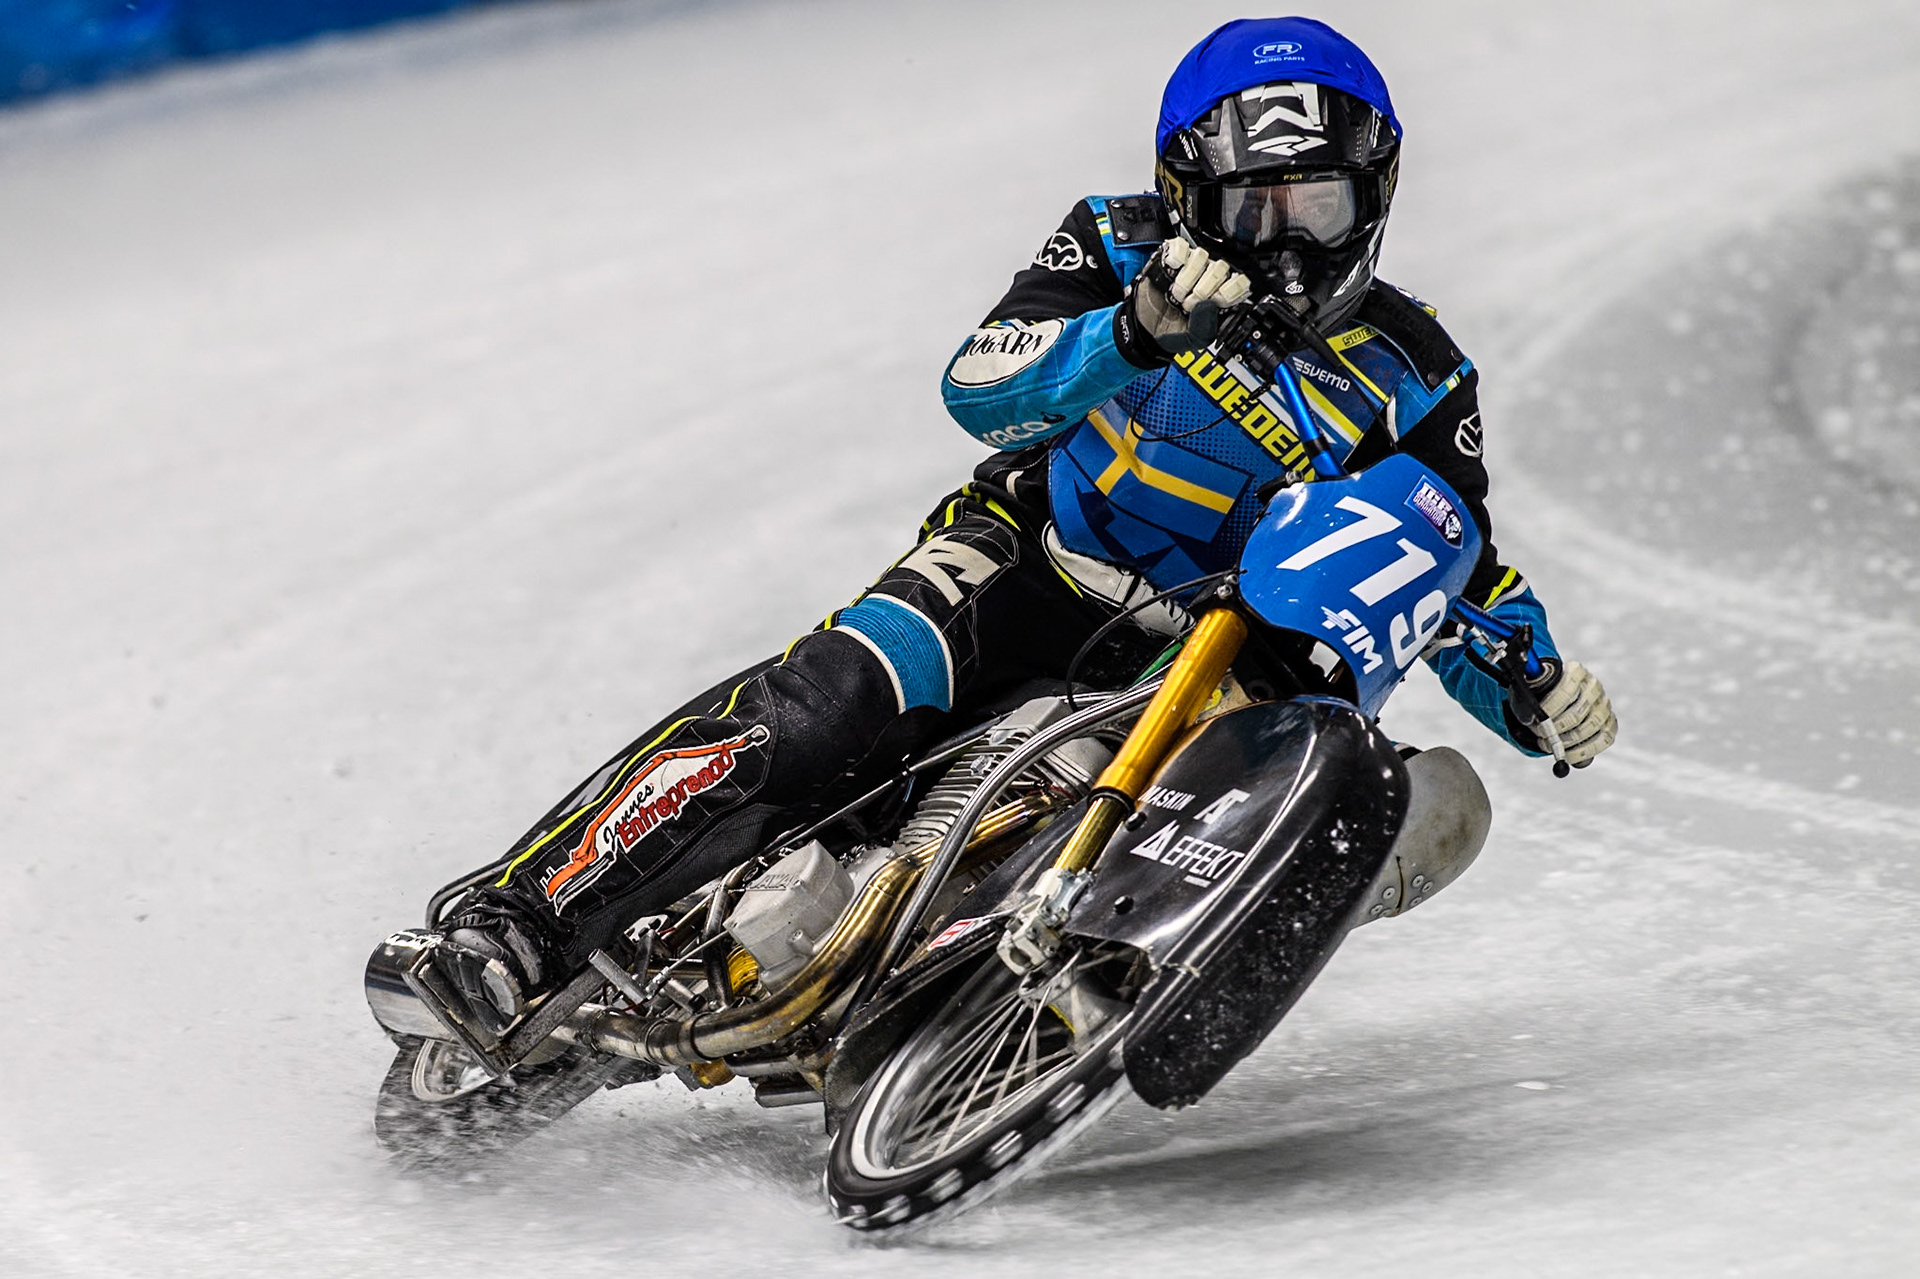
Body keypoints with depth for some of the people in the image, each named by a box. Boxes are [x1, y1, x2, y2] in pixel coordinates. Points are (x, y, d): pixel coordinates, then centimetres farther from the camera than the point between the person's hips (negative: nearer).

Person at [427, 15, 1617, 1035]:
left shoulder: (1413, 380, 3)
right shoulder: (1125, 249, -3)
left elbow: (1462, 580, 8)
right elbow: (979, 385, -19)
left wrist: (1541, 688, -13)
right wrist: (1136, 329, -37)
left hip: (1203, 665, 3)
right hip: (1022, 565, -3)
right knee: (825, 708, -30)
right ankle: (519, 922, -30)